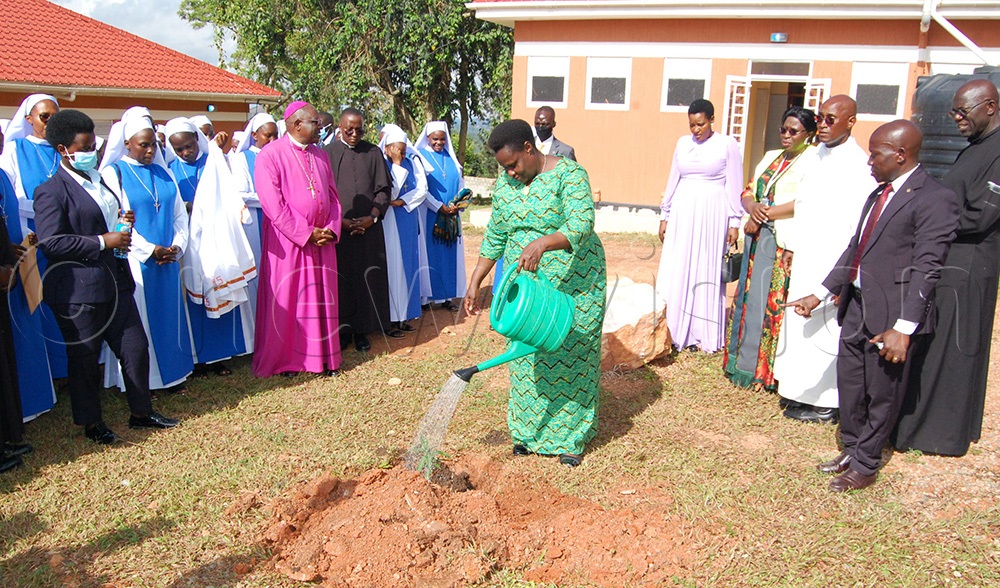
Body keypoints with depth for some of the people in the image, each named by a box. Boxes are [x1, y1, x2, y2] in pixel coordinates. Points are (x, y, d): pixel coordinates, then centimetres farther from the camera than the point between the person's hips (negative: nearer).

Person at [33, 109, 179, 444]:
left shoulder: (98, 181, 15)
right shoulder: (51, 191, -11)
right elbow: (51, 242, -20)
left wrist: (123, 224, 7)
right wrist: (102, 242, -19)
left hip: (116, 284, 8)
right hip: (79, 292, -8)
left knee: (136, 348, 11)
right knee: (85, 360, 6)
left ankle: (141, 412, 27)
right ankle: (91, 424, 23)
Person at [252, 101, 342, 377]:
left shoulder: (320, 155, 11)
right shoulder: (270, 155, -8)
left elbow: (333, 197, 13)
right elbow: (273, 204, -15)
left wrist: (331, 230, -3)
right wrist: (307, 233, -16)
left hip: (322, 241, 5)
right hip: (287, 242, -5)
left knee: (321, 299, 9)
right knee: (286, 299, 4)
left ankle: (322, 355, 20)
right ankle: (286, 359, 16)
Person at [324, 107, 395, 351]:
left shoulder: (373, 153, 7)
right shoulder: (328, 153, 2)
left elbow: (384, 189, 6)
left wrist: (372, 216, -7)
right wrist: (339, 220, -10)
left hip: (369, 228, 1)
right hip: (338, 229, -1)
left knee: (368, 278, 2)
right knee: (342, 280, 2)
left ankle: (362, 329, 12)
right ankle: (343, 329, 13)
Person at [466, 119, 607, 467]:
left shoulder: (569, 174, -14)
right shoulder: (505, 184, 5)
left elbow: (581, 224, -27)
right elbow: (495, 237, 10)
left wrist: (542, 243, -43)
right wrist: (475, 284, 7)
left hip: (572, 284, -5)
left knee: (571, 356, 2)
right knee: (526, 357, 9)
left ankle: (571, 437, 16)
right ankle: (529, 430, 25)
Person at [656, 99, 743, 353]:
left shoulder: (727, 145, -1)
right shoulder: (683, 143, 11)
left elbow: (734, 186, -1)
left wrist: (734, 222, -4)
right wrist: (665, 216, 14)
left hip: (712, 215, -4)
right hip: (682, 213, 4)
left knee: (706, 271, 1)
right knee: (677, 270, 2)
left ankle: (704, 334, 9)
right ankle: (675, 331, 10)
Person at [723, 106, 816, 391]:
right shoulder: (771, 157, 17)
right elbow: (748, 192, 14)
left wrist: (764, 215, -14)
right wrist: (753, 207, -9)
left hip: (784, 244, -7)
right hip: (757, 238, 7)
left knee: (771, 302, -4)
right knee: (749, 297, 9)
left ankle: (765, 370, 5)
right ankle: (742, 361, 18)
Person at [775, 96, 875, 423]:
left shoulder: (860, 165, -13)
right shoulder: (814, 157, 11)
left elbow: (861, 224, -15)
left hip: (833, 262, -8)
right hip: (804, 258, 8)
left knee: (824, 328, -3)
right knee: (798, 321, 12)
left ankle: (825, 403, 9)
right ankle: (800, 391, 24)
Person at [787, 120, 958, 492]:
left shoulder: (935, 199, -14)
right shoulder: (879, 193, 13)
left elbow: (926, 268, -19)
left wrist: (903, 328, -24)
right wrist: (820, 294, 13)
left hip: (892, 313, -8)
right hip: (857, 305, 8)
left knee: (882, 394, 7)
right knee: (849, 383, 17)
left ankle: (865, 466, 21)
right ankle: (852, 449, 35)